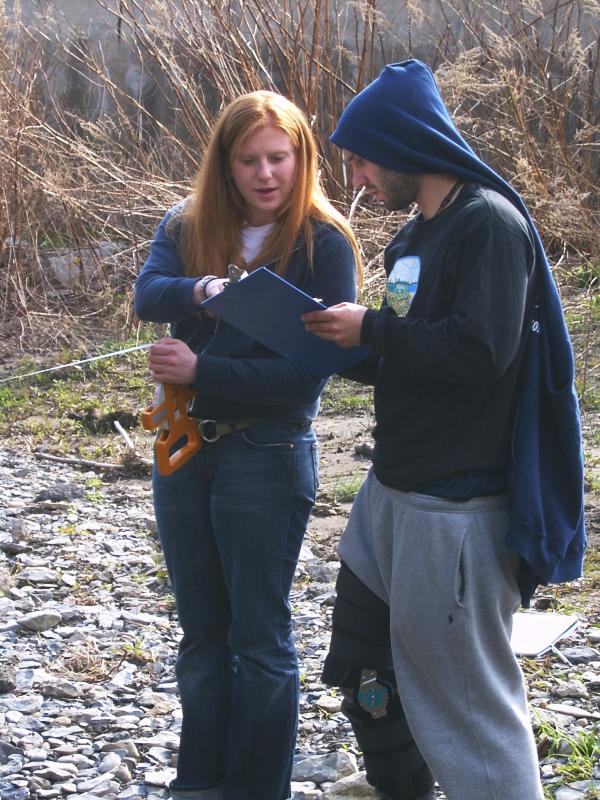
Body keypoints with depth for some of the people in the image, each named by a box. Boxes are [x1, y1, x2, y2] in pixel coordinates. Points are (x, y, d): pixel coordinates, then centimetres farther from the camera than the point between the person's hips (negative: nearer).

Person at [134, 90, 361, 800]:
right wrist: (201, 289, -35)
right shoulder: (187, 226, 3)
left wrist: (202, 371, -23)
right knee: (202, 633, 16)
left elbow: (306, 373, -16)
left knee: (259, 637, 6)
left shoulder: (324, 245, -11)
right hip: (184, 448, 5)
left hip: (266, 456, -5)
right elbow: (146, 294, -15)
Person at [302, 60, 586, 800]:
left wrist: (370, 330, -14)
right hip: (392, 491, 10)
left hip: (456, 509, -10)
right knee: (362, 670, 18)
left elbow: (479, 352, -25)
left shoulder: (490, 224, -14)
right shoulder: (417, 236, 13)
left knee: (463, 698, -3)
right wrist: (344, 343, 2)